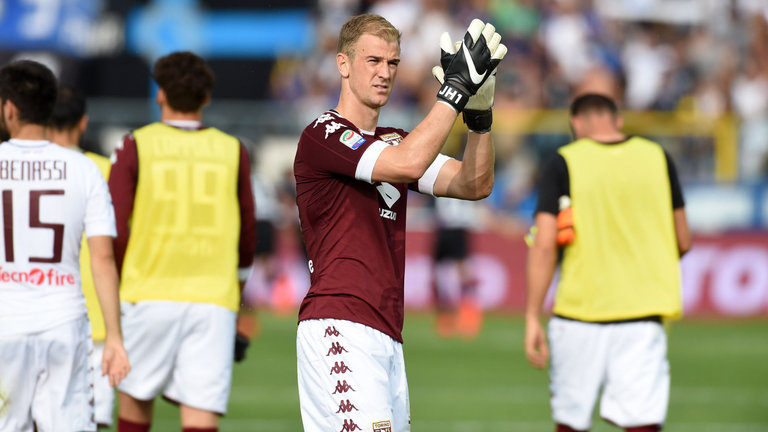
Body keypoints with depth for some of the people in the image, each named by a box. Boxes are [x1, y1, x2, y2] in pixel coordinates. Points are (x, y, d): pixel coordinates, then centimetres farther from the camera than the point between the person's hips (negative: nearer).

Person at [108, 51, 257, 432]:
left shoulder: (135, 147, 1)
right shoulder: (232, 151, 7)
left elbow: (115, 230, -3)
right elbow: (246, 236, 13)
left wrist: (114, 287, 8)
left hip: (149, 294, -1)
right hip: (215, 299, 1)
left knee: (135, 400, 17)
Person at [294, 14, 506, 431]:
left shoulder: (394, 141, 21)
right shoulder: (323, 135, -5)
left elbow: (474, 185, 11)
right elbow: (407, 164, -20)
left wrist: (479, 114, -4)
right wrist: (455, 89, -16)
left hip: (387, 336, 8)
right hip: (340, 328, -8)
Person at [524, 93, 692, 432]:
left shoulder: (563, 163, -1)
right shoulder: (658, 158, 7)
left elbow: (544, 244, -9)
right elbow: (683, 242, 12)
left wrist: (532, 318, -7)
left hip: (579, 314, -1)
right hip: (643, 314, 1)